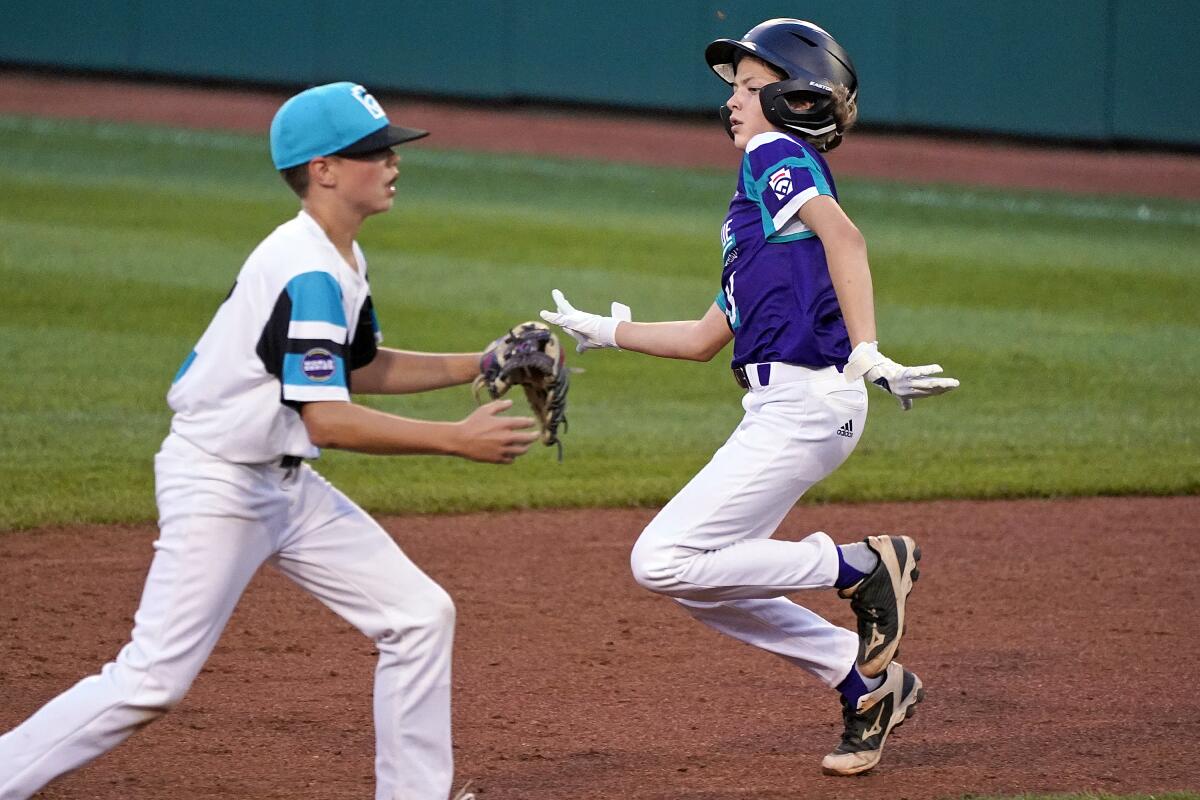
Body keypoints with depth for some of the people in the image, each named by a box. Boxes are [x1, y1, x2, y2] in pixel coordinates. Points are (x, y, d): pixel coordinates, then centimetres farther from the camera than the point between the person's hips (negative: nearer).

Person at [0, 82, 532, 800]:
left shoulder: (341, 262, 7)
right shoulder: (308, 274, -24)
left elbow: (362, 370, 21)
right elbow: (329, 419, -29)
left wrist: (476, 366, 10)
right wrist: (457, 440, -28)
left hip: (286, 485, 10)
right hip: (216, 488, -10)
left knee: (422, 616, 5)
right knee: (153, 683, -11)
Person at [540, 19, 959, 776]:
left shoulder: (776, 155, -4)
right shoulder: (760, 206, 24)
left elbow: (843, 234, -23)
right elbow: (706, 337, 29)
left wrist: (868, 354, -34)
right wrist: (606, 331, 34)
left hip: (807, 400, -10)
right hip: (784, 406, 10)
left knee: (664, 562, -12)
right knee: (701, 577, 13)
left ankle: (863, 566, -5)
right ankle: (865, 681, 17)